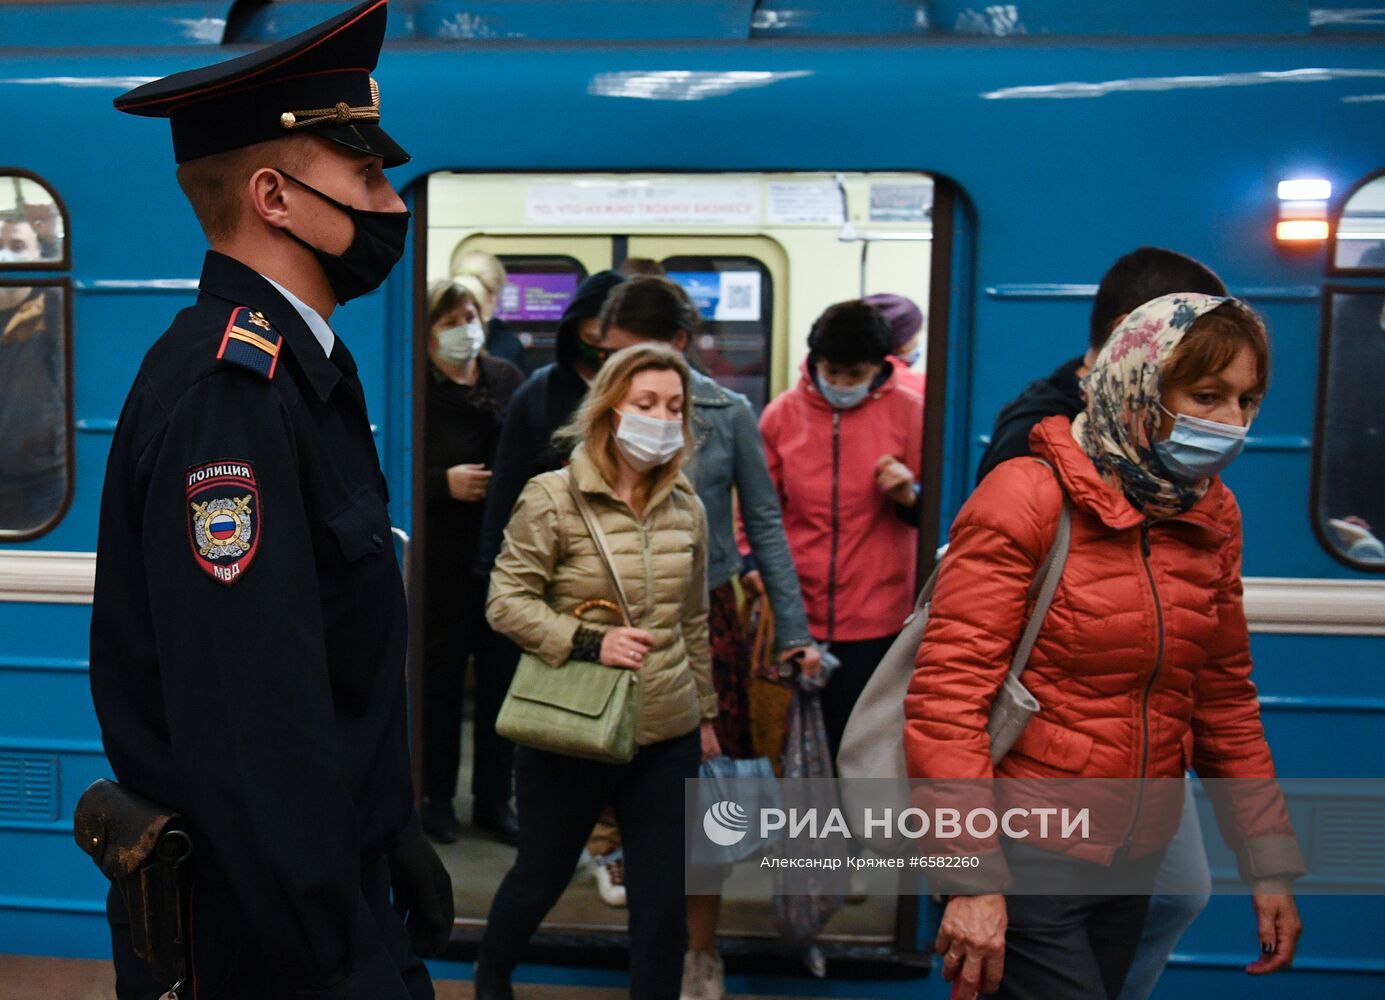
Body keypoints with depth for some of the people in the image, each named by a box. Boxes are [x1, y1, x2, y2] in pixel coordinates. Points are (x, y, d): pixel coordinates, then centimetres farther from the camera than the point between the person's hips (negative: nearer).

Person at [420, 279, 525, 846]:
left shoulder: (507, 379, 7)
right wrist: (443, 483, -19)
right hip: (442, 562, -3)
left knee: (502, 677, 10)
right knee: (441, 678, 9)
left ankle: (494, 798, 24)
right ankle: (437, 797, 25)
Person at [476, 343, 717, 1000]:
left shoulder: (687, 508, 4)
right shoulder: (552, 497, -11)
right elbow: (505, 602, -10)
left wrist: (705, 713, 16)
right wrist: (588, 641, -23)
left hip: (667, 737, 3)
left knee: (664, 900, 8)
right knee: (539, 878, 18)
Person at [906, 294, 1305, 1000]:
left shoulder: (1211, 516, 4)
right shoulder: (1026, 499, -16)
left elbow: (1224, 698, 12)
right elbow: (946, 693, -20)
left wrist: (1270, 863, 10)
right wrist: (972, 877, -22)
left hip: (1136, 862, 7)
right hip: (1028, 861, -6)